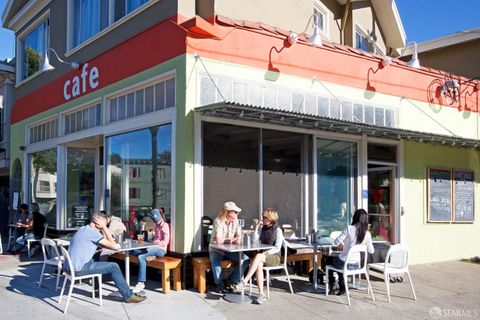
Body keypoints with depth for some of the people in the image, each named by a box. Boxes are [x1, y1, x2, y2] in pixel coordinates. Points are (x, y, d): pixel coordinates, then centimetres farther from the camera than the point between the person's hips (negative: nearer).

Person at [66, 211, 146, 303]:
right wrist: (104, 227, -9)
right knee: (114, 267, -7)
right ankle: (128, 296, -1)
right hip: (79, 269, -10)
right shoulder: (92, 232, -14)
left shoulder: (84, 229, 14)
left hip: (71, 266, 10)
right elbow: (113, 245, -11)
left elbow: (104, 244, 18)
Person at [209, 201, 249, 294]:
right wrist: (230, 239, -11)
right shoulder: (218, 221, -16)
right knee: (216, 262, -36)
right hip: (216, 249, -5)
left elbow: (239, 238, -5)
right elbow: (218, 240, -25)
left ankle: (231, 282, 0)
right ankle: (219, 285, -12)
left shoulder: (235, 221, 1)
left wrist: (225, 240, -21)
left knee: (245, 259, -13)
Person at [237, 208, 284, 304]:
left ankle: (245, 281, -39)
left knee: (258, 256, -35)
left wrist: (266, 253, -21)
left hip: (274, 257, -5)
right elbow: (255, 240, 7)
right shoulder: (263, 229, 16)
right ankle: (261, 294, -36)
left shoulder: (277, 230, -4)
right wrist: (257, 227, 0)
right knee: (259, 264, -32)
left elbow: (277, 248, -10)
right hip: (264, 256, 5)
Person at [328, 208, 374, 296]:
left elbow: (335, 243, -14)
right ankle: (342, 288, 38)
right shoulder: (367, 234, -6)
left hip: (343, 263, -4)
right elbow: (371, 251, 7)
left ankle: (331, 287, 32)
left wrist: (341, 244, 8)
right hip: (355, 265, 4)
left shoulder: (349, 229, -16)